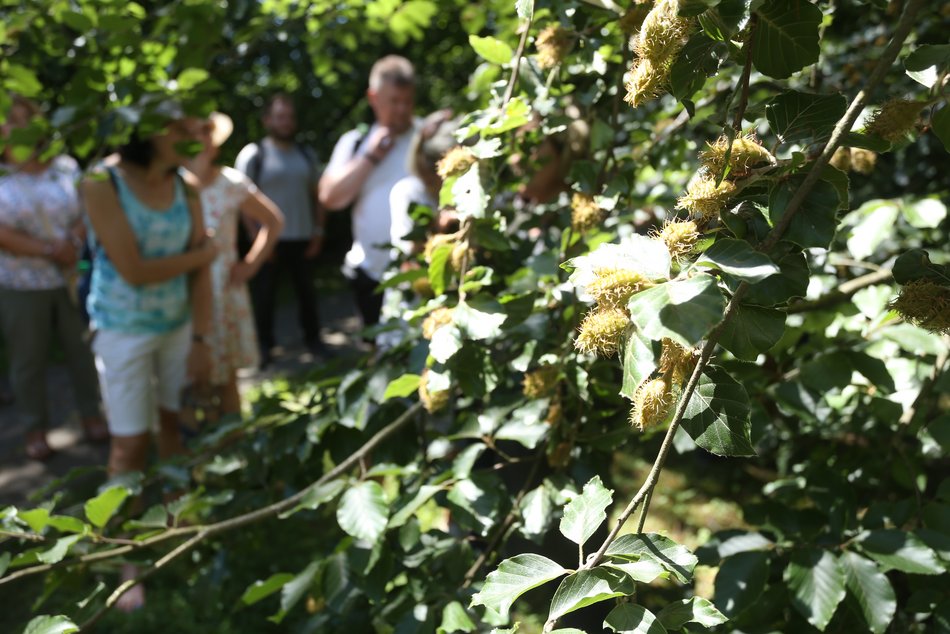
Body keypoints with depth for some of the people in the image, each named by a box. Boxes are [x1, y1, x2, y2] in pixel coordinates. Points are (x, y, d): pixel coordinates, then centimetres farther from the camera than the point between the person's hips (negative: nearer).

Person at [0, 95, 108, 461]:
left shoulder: (65, 166, 2)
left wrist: (73, 242, -19)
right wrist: (50, 251, -19)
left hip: (73, 279, 2)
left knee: (82, 350, 12)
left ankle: (91, 413, 30)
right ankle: (36, 428, 24)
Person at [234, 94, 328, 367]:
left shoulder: (306, 155, 10)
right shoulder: (253, 155, -3)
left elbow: (316, 196, 12)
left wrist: (318, 231, 3)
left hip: (303, 239, 4)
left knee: (307, 290, 11)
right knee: (265, 294, 5)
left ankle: (313, 338, 24)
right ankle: (264, 344, 17)